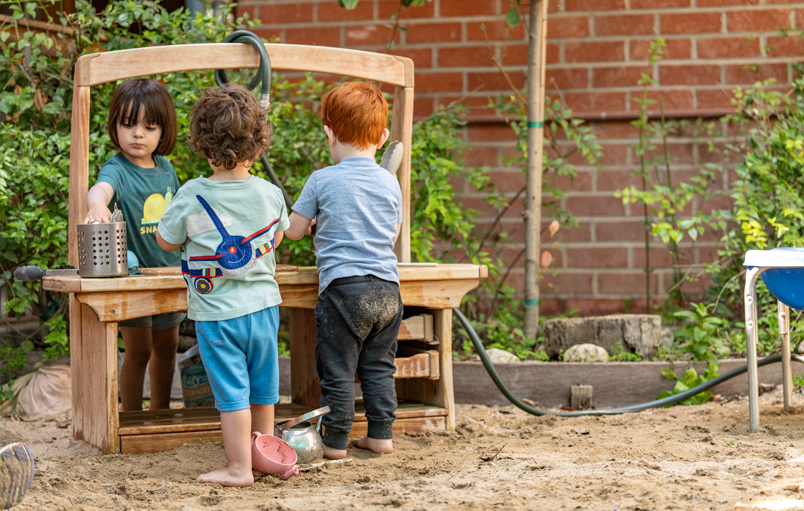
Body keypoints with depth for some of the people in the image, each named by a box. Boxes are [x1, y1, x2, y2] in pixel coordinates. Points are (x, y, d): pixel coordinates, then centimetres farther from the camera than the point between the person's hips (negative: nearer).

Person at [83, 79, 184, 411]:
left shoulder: (165, 168, 3)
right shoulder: (117, 169, -17)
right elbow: (102, 187, -41)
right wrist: (97, 203, -64)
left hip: (169, 271, 6)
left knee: (166, 346, 17)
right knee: (138, 351, -3)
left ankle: (160, 410, 34)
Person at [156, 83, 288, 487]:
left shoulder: (191, 197, -15)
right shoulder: (270, 194, -5)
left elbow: (166, 241, -1)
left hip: (217, 312, -4)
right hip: (264, 305, 4)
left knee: (232, 392, 2)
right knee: (262, 387, 18)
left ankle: (239, 468, 7)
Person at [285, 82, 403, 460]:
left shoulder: (322, 180, -5)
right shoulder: (390, 183, 6)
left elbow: (293, 230, 4)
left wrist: (317, 222, 25)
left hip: (343, 288, -4)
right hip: (387, 291, 4)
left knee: (337, 371, 4)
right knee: (379, 367, 16)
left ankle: (335, 441, 9)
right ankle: (381, 433, 19)